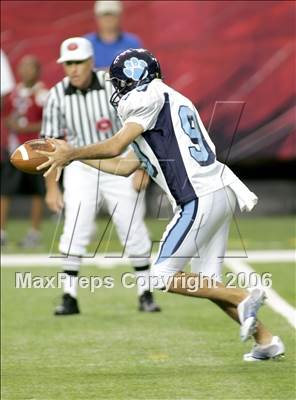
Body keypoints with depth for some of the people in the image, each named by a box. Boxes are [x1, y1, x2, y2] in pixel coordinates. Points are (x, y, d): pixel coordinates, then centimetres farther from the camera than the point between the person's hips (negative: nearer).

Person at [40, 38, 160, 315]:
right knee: (74, 231, -8)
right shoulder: (58, 95, -9)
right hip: (80, 169, 1)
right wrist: (52, 187, -3)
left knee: (133, 230, 2)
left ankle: (145, 295, 15)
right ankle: (69, 297, -2)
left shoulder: (114, 85, -15)